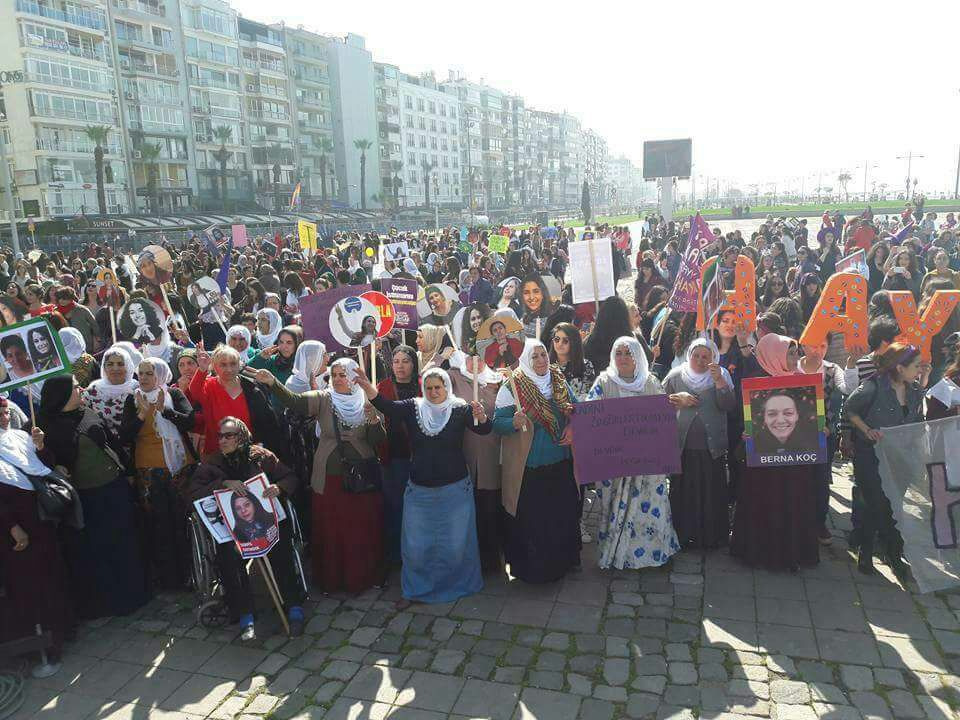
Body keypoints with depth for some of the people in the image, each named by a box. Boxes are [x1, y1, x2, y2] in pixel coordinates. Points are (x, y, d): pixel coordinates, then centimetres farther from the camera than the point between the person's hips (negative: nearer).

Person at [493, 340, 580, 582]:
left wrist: (572, 428, -2)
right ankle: (531, 569, 21)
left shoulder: (560, 382, 7)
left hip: (561, 464, 5)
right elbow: (497, 423, -12)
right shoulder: (511, 387, -9)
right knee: (531, 520, 3)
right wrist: (514, 423, -32)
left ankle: (562, 561, 34)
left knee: (563, 515, 13)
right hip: (528, 467, -5)